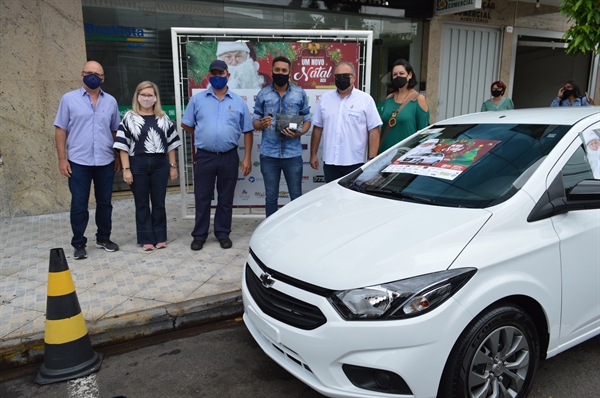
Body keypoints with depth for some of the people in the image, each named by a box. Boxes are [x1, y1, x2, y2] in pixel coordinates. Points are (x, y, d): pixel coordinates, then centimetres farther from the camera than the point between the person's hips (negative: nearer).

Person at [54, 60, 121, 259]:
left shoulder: (111, 101, 7)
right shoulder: (69, 99, 0)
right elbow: (60, 130, 0)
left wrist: (118, 157, 8)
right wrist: (62, 158, -6)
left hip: (105, 162, 2)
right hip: (78, 162, -2)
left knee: (104, 202, 11)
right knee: (79, 205, 4)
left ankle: (103, 238, 26)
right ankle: (79, 243, 15)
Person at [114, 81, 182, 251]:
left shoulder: (163, 118, 7)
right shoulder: (129, 118, 0)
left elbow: (171, 144, 9)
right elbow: (123, 145, -3)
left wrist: (173, 166, 5)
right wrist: (126, 169, -9)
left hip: (160, 164, 2)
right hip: (138, 164, -1)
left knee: (159, 202, 8)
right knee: (142, 204, 7)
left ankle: (160, 237, 19)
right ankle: (146, 239, 16)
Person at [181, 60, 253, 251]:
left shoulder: (238, 102, 4)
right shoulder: (197, 99, 4)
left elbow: (247, 131, 5)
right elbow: (186, 124, 12)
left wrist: (247, 158, -1)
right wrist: (203, 137, 11)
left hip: (229, 157, 0)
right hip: (204, 156, 0)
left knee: (226, 198, 10)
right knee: (202, 197, 6)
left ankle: (223, 233, 23)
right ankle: (199, 235, 18)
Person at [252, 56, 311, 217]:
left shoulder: (300, 94, 4)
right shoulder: (263, 94, 4)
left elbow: (307, 120, 5)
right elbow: (255, 122, 5)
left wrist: (299, 133, -15)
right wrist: (261, 124, -18)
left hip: (293, 154, 0)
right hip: (269, 154, 1)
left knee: (296, 196, 7)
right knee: (271, 196, 11)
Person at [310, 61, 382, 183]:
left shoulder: (366, 99, -2)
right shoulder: (325, 98, 9)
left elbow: (374, 131, -4)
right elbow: (317, 128, 12)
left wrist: (372, 160, -10)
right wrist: (313, 154, 11)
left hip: (355, 163, -3)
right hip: (330, 162, 3)